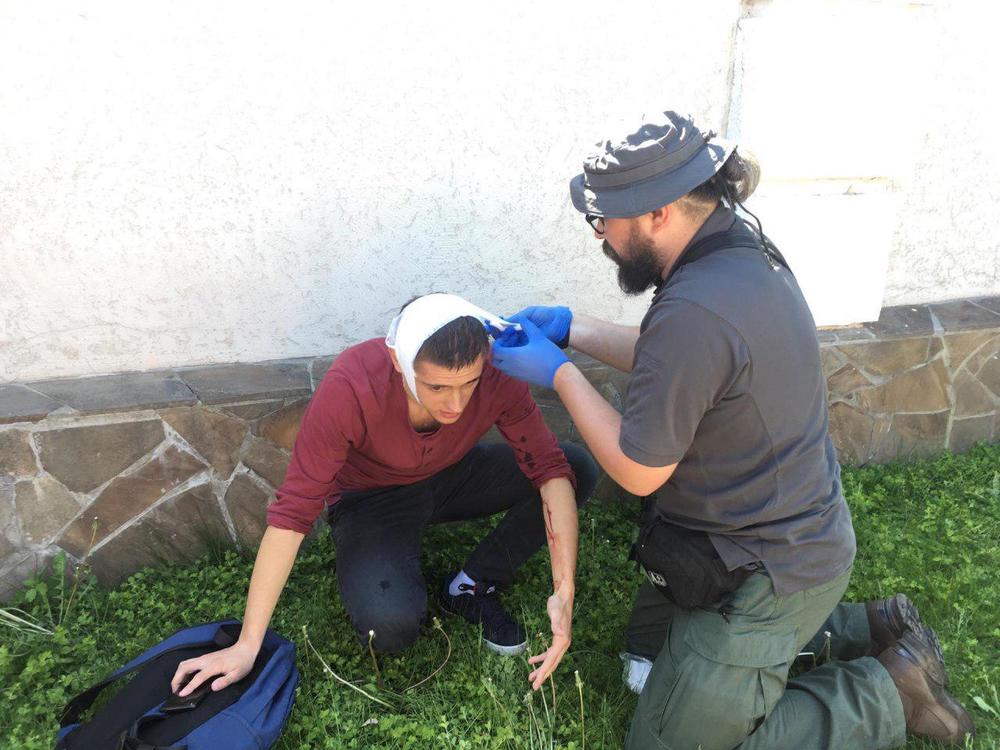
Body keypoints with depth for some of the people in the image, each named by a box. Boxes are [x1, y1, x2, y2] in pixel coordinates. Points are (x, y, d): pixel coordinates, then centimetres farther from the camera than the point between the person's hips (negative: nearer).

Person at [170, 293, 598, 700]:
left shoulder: (496, 375, -28)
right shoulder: (349, 388, -36)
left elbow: (550, 467, -25)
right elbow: (292, 511, -32)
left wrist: (563, 591, -35)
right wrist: (247, 646, -27)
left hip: (451, 475, 4)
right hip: (371, 498, -3)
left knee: (580, 469, -18)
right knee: (390, 625, -32)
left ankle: (472, 586, -4)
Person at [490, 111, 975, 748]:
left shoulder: (694, 311, -34)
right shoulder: (744, 249, -3)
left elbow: (638, 471, -22)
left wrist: (559, 372, -14)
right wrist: (570, 328, 6)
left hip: (764, 572, -9)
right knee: (648, 648, 26)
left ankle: (884, 695, 12)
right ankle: (867, 632, 24)